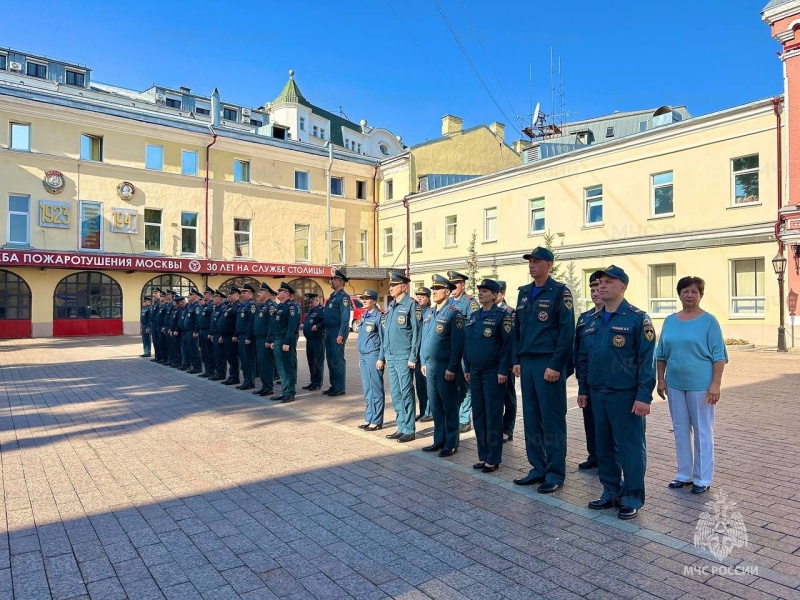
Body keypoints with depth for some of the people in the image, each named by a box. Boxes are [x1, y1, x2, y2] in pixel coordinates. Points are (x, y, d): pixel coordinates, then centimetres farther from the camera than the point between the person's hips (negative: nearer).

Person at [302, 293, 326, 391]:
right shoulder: (310, 310, 19)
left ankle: (318, 384, 2)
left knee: (318, 361, -4)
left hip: (318, 339, -10)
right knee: (311, 361, 14)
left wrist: (318, 326, -24)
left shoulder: (322, 310, -11)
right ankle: (313, 382, 23)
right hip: (309, 339, 10)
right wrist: (304, 324, 13)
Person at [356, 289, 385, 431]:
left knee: (376, 389, -1)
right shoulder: (363, 317, 15)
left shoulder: (379, 317, -9)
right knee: (367, 389, 12)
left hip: (373, 355, -8)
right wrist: (360, 358, 18)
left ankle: (377, 421, 5)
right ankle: (368, 419, 20)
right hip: (363, 355, 8)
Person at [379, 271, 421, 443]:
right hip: (390, 357, 8)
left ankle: (409, 430, 9)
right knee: (395, 394, 12)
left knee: (406, 393, -1)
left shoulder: (411, 305, -8)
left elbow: (416, 332, -12)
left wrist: (412, 358, -15)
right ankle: (402, 427, 22)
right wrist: (381, 356, 16)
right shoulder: (390, 306, 14)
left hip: (403, 357, -8)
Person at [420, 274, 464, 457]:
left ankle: (451, 444, 12)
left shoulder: (453, 314, -10)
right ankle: (439, 440, 25)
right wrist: (423, 362, 13)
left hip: (445, 367, -7)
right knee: (435, 406, 14)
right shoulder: (430, 313, 13)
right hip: (430, 365, 8)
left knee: (449, 407, 3)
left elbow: (457, 344, -15)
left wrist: (451, 368, -17)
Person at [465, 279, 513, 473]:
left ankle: (494, 459, 10)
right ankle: (483, 455, 21)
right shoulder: (473, 317, 12)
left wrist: (503, 371, -17)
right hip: (475, 372, 7)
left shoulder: (502, 315, -8)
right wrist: (467, 368, 13)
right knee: (478, 414, 10)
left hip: (493, 372, -7)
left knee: (493, 415, 0)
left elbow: (507, 344, -13)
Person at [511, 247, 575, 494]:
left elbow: (567, 331, -11)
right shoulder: (524, 292, 14)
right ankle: (538, 468, 22)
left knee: (552, 419, 1)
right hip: (527, 363, 7)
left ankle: (555, 473, 12)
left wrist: (556, 365, -16)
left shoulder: (559, 292, -6)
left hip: (548, 364, -6)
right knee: (531, 418, 10)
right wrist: (517, 360, 10)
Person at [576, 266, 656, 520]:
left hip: (625, 395, -6)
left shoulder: (637, 319, -9)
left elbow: (647, 360, -12)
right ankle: (611, 491, 28)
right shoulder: (592, 320, 11)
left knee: (630, 447, 4)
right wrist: (582, 389, 14)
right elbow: (583, 357, 15)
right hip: (597, 394, 6)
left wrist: (644, 396, -16)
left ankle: (632, 498, 18)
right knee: (603, 445, 14)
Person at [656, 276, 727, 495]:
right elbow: (661, 354, 13)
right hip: (675, 384, 5)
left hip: (700, 385, -5)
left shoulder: (709, 321, -5)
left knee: (703, 432, 5)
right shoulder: (670, 321, 7)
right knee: (680, 431, 13)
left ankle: (702, 479, 17)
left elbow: (718, 356, -7)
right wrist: (661, 380, 8)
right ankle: (684, 474, 26)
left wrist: (715, 384, -14)